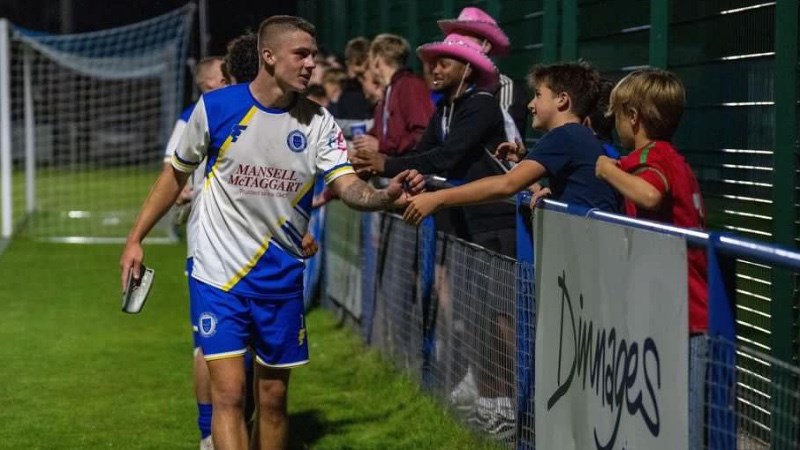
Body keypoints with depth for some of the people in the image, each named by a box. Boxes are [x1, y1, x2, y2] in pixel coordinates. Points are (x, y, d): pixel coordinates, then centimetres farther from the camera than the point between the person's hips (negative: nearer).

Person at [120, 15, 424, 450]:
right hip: (220, 273, -3)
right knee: (229, 393, -12)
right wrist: (136, 238, 3)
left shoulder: (317, 122, -2)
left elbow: (349, 186, -13)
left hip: (282, 278, 3)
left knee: (273, 398, 9)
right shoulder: (216, 106, -7)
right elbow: (176, 174, 6)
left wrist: (385, 196, -35)